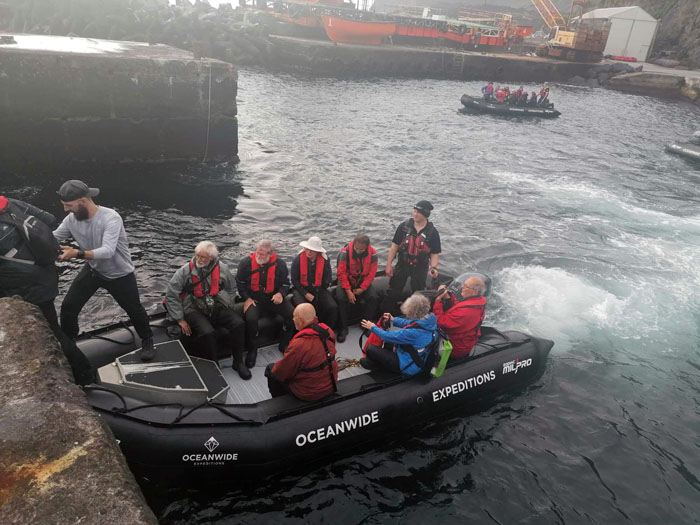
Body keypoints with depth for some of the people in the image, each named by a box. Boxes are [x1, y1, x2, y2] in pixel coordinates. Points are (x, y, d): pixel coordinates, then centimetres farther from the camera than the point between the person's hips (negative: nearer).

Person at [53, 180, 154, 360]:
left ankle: (147, 341, 36)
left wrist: (77, 254, -55)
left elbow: (107, 251, -43)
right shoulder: (71, 219, -15)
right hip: (93, 270, 5)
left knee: (134, 310, 9)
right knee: (68, 306, 1)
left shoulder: (111, 218, -34)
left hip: (120, 274, -5)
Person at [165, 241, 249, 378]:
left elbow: (231, 289, 16)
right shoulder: (185, 270, -7)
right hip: (195, 309, -3)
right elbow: (171, 295, -4)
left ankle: (238, 362, -4)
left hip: (218, 307, 3)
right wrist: (180, 319, -6)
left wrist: (228, 309, 7)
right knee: (208, 332, -32)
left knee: (238, 323, -22)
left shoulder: (221, 268, 1)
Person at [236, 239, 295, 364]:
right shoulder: (246, 263, -4)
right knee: (251, 318, -31)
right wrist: (246, 298, -5)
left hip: (274, 298, 2)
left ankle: (284, 345, 4)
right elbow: (239, 283, 6)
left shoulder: (279, 264, -2)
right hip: (253, 299, -1)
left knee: (293, 314, -19)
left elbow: (286, 283, 8)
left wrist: (280, 293, -13)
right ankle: (252, 350, -7)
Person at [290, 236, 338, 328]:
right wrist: (305, 294, -11)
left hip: (319, 289, 2)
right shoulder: (298, 259, -8)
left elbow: (328, 278, 8)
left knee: (333, 308, -18)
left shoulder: (324, 260, -4)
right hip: (302, 289, -2)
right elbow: (294, 280, -2)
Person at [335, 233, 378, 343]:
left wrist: (362, 289, -15)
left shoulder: (372, 254, -15)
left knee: (373, 297, -21)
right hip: (347, 280, -2)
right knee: (340, 298, -27)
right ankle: (343, 329, -11)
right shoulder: (345, 252, -22)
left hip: (363, 281, 2)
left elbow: (371, 273, -8)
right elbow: (341, 273, -19)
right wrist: (348, 291, -22)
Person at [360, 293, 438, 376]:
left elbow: (388, 336, -22)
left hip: (409, 367, -9)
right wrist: (393, 320, 15)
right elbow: (410, 323, 8)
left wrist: (373, 327, -5)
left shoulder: (413, 332, -37)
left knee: (370, 349, -5)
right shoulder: (431, 318, -15)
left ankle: (377, 365, 25)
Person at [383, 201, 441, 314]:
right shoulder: (404, 226, -6)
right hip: (402, 265, 1)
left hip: (420, 269, 0)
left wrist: (433, 268, -23)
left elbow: (435, 254, -5)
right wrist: (389, 264, -2)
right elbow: (395, 246, -1)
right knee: (393, 293, 6)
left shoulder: (432, 232, -10)